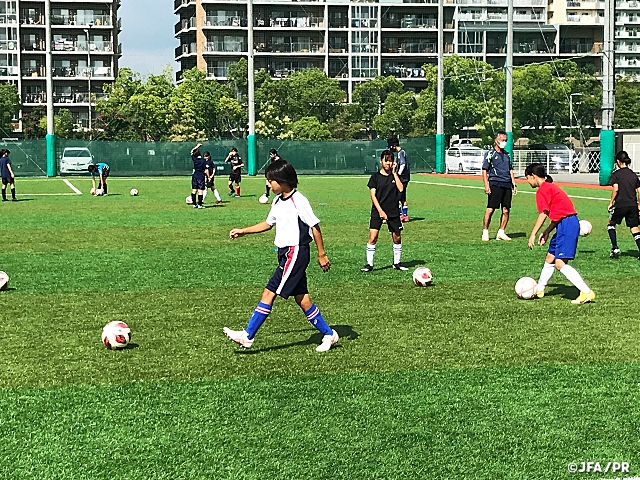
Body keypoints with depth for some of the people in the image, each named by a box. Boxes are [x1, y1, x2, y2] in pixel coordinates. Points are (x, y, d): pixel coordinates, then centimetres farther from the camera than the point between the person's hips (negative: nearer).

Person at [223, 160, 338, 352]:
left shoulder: (299, 201, -15)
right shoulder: (278, 201, 11)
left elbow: (315, 227, -11)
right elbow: (268, 224, 26)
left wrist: (322, 254, -9)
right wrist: (243, 231, 20)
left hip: (296, 252, -9)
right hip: (286, 253, 9)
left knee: (269, 293, -8)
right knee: (301, 298, 9)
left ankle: (247, 336, -5)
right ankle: (329, 334, 18)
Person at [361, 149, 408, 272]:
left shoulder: (395, 176, 7)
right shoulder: (375, 177, 1)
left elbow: (401, 189, -10)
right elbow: (373, 195, -5)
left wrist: (394, 173, -8)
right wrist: (380, 211, -14)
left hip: (393, 212, 3)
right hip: (377, 211, -2)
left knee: (397, 238, 8)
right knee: (372, 237, -12)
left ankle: (397, 263, 23)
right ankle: (369, 264, -4)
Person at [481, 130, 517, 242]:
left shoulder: (506, 154, 19)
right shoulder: (490, 153, 1)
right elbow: (484, 170, -4)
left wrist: (514, 185, 17)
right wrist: (486, 186, -14)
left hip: (507, 185, 6)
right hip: (495, 184, -6)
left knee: (506, 210, 4)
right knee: (490, 209, -9)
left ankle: (501, 233, 13)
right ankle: (485, 232, -1)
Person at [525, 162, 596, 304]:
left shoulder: (542, 190, -8)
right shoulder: (550, 186, 20)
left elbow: (543, 214, -14)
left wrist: (533, 234, -10)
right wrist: (546, 232, 20)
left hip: (567, 224, -10)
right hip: (565, 225, 10)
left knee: (560, 264, -13)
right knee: (550, 258, 20)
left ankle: (586, 292, -17)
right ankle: (539, 290, 34)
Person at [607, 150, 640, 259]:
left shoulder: (616, 174, -3)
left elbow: (615, 188, -15)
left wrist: (611, 202, -6)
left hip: (620, 204, -4)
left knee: (611, 224, 17)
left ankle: (615, 248, 7)